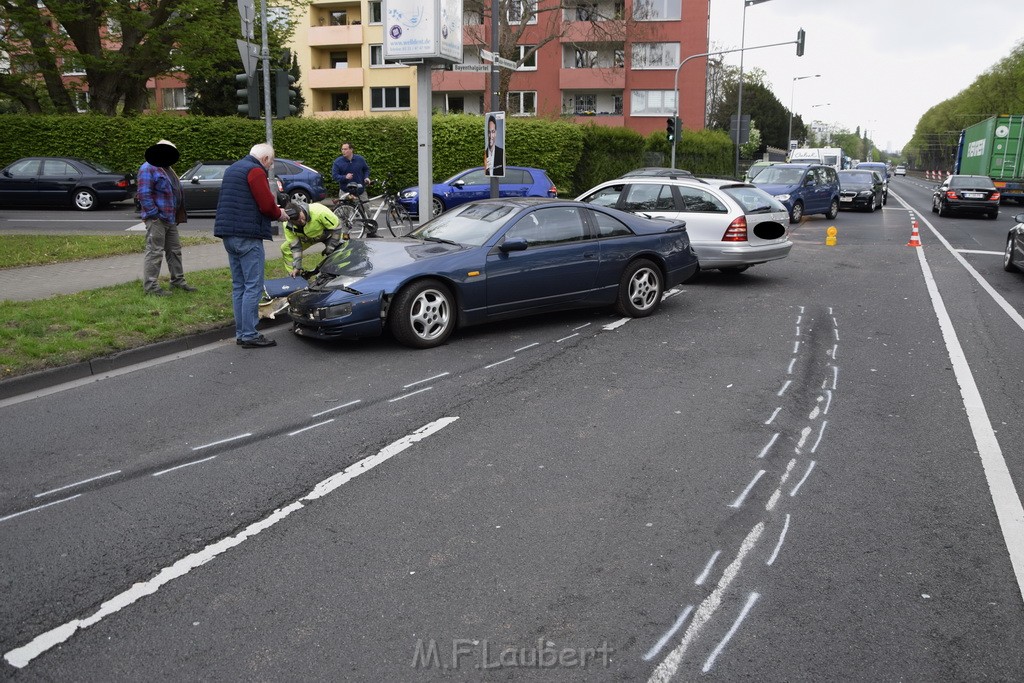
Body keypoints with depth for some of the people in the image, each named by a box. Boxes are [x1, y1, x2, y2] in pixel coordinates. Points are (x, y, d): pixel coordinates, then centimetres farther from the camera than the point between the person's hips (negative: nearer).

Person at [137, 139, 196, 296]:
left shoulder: (167, 169, 18)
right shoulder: (148, 168, -11)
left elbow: (176, 192, 24)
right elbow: (144, 194, -19)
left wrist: (178, 215, 16)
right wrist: (154, 215, -20)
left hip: (170, 218, 10)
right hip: (157, 219, -10)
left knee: (174, 250, 16)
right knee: (155, 252, -6)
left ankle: (178, 280, 27)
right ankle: (150, 286, -1)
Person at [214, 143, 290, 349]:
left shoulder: (233, 169, 22)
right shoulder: (256, 171, -9)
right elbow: (267, 205, -16)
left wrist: (274, 209, 17)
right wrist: (279, 214, 4)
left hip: (229, 233, 10)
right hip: (248, 235, -10)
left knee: (239, 286, 12)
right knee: (253, 287, -7)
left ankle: (241, 333, 15)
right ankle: (249, 335, -8)